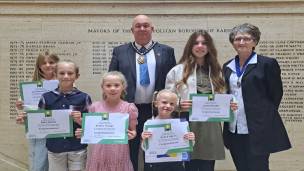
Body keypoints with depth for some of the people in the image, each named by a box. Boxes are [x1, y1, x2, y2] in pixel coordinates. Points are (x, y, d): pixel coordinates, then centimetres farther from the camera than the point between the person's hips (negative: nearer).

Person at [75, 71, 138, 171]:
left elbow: (133, 131, 4)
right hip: (98, 154, 2)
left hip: (119, 156, -1)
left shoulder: (129, 108, -4)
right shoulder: (95, 107, 1)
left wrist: (132, 135, -17)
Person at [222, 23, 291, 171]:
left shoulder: (267, 64, -4)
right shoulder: (228, 66, 12)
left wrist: (263, 117, -3)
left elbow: (276, 95, -3)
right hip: (234, 130, 5)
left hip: (258, 130, -5)